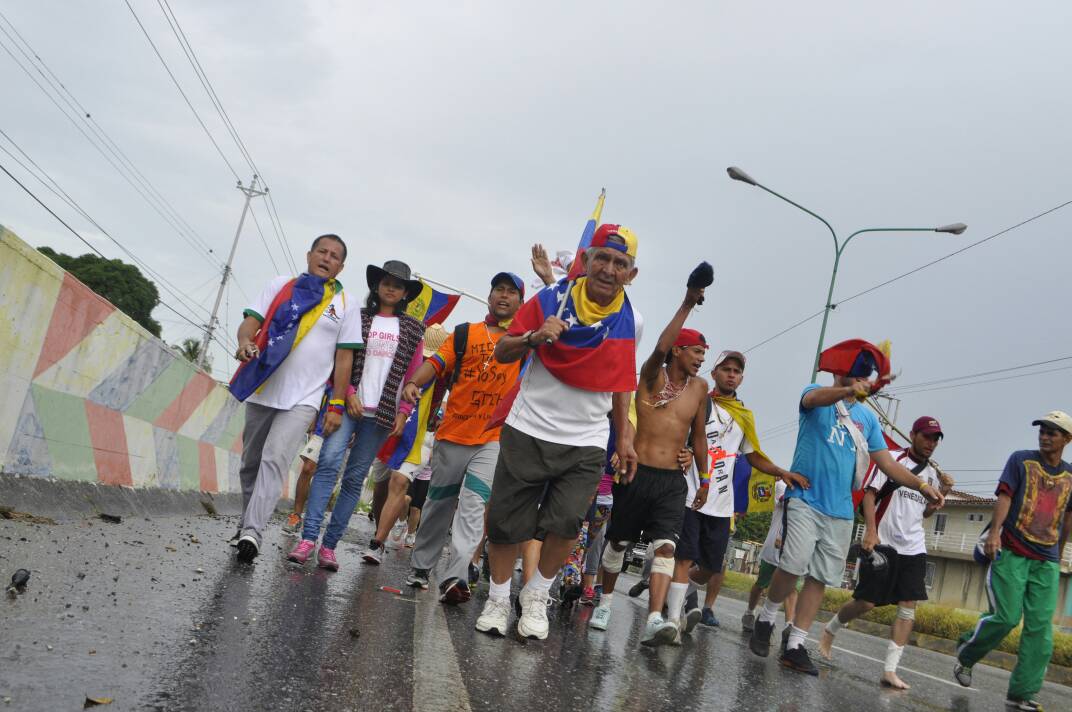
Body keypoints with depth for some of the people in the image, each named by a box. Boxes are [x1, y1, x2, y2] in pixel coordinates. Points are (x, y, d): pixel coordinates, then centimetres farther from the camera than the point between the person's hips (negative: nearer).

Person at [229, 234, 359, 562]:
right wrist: (245, 341, -24)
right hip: (262, 391, 3)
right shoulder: (280, 286, 8)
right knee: (250, 463, 12)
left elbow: (344, 357, 4)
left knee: (275, 460, -18)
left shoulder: (344, 305, 5)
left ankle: (251, 531, -21)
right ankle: (247, 524, 28)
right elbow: (252, 320, 0)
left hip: (303, 399, -3)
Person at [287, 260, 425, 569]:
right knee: (328, 463, -17)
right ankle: (308, 537, -17)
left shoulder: (413, 329, 11)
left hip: (382, 413, 1)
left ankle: (329, 545, 5)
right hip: (347, 404, -1)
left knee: (354, 478, 1)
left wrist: (404, 412, 1)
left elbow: (414, 375, 9)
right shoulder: (358, 318, 9)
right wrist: (348, 394, -7)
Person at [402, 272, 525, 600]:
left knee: (473, 508, -15)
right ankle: (420, 566, 29)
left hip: (493, 440, -1)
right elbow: (436, 363, -2)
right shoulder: (464, 333, 8)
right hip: (452, 435, 2)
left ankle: (455, 577, -21)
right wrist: (413, 382, -21)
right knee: (438, 504, 13)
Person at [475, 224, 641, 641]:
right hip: (529, 431, -1)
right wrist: (535, 338, -20)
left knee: (567, 522, -12)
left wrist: (625, 439, 13)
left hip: (587, 443, 1)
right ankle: (498, 600, 22)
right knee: (506, 522, 2)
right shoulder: (550, 300, -6)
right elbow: (502, 353, 0)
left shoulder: (630, 322, 3)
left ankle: (536, 597, 12)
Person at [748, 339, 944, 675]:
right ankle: (766, 620, 6)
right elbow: (813, 398, -26)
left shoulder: (868, 417, 14)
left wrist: (921, 485, -4)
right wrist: (847, 391, -47)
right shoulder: (818, 395, 1)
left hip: (840, 511, 5)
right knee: (794, 565, -18)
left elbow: (887, 463, 12)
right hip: (805, 499, -5)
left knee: (820, 579, 2)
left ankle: (795, 646, 8)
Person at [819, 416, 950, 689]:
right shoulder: (893, 459, -4)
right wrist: (871, 530, -21)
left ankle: (889, 671, -4)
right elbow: (870, 493, -11)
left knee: (909, 607, -5)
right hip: (882, 543, -6)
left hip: (914, 549, 6)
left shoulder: (932, 472, 15)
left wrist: (941, 495, 5)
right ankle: (829, 630, 24)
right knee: (866, 602, -3)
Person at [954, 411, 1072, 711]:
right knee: (1006, 616, -10)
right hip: (1011, 553, -4)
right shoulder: (1021, 460, 2)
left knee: (1040, 628, -4)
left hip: (1046, 562, 4)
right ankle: (965, 655, 16)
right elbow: (1004, 496, -8)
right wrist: (994, 532, -21)